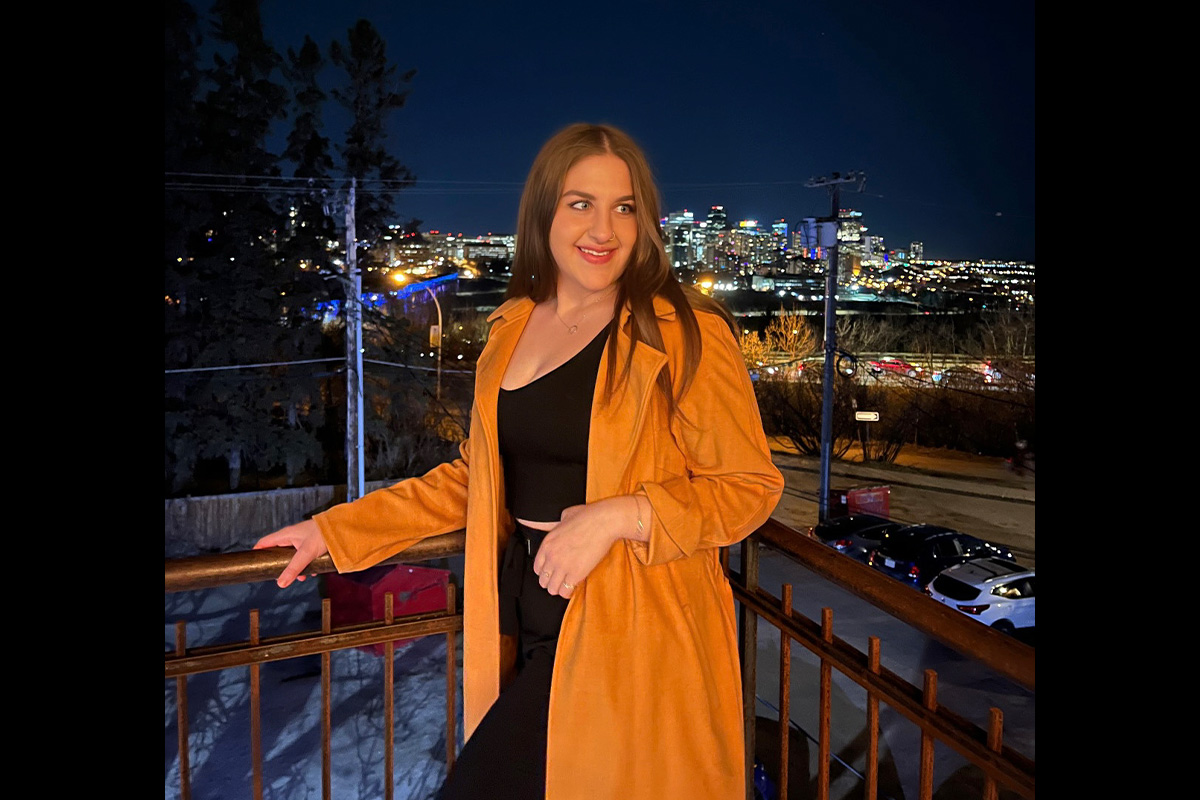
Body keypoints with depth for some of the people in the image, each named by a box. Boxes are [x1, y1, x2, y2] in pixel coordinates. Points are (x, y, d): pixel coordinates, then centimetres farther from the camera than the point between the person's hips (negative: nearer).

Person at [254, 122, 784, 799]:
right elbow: (480, 475, 15)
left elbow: (751, 484, -8)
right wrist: (335, 530, 14)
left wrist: (618, 517, -22)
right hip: (525, 621, 6)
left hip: (632, 641, -5)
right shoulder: (513, 329, 9)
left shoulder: (686, 333, -10)